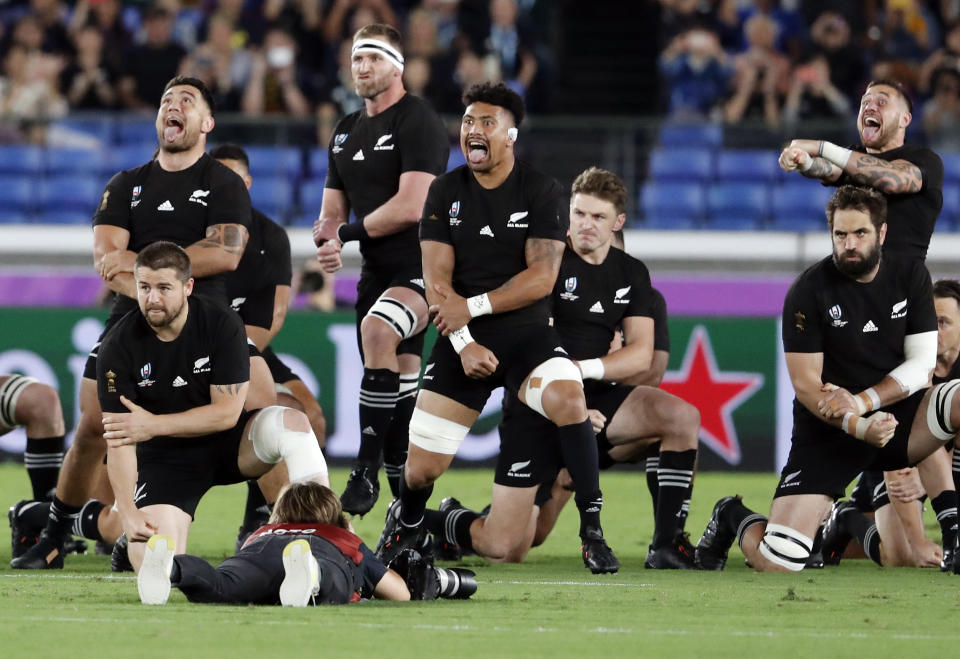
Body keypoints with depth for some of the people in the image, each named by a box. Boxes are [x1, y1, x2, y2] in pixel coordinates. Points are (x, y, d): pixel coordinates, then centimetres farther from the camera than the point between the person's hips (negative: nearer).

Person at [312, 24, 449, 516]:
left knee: (378, 328, -33)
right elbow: (333, 210, 20)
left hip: (420, 268, -9)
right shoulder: (346, 132, 17)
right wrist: (326, 241, -4)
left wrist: (349, 233, -9)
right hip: (376, 273, 9)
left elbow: (410, 208, -18)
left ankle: (366, 472, -31)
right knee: (398, 389, 10)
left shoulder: (417, 123, -9)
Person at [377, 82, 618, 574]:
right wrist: (463, 344, -15)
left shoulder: (541, 192, -2)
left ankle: (593, 533, -24)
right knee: (421, 468, -4)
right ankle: (407, 523, 33)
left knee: (567, 398, -33)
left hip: (527, 332, -2)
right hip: (462, 338, 2)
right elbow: (437, 280, -2)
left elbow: (542, 278, -10)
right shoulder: (445, 192, 5)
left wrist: (474, 306, -16)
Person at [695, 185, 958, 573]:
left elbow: (921, 365, -3)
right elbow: (806, 385, -12)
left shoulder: (909, 276, 1)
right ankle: (734, 519, 21)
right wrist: (858, 427, -28)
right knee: (778, 563, -17)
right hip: (827, 433, -4)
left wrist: (863, 401, -20)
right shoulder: (809, 291, -10)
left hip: (897, 414, 4)